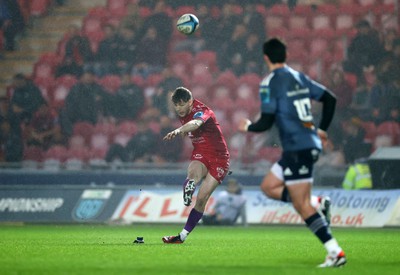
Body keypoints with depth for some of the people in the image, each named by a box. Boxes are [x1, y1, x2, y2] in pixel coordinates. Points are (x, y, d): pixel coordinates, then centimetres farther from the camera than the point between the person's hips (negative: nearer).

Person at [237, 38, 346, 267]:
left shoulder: (270, 83, -9)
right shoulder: (299, 78, 13)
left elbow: (266, 122, -12)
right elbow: (330, 98, 15)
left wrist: (248, 126, 10)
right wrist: (322, 130, 26)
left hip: (298, 149, -8)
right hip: (311, 144, 8)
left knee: (303, 206, -6)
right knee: (269, 186, 20)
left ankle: (335, 252, -12)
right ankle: (318, 202, 5)